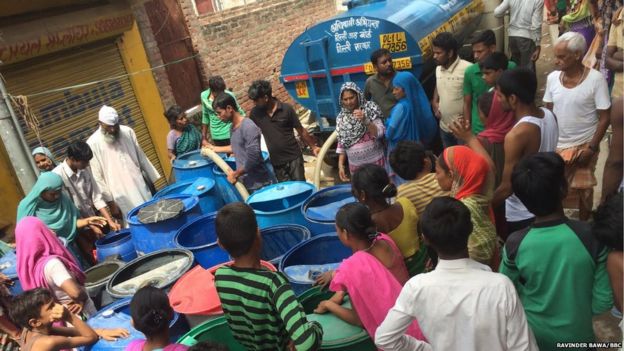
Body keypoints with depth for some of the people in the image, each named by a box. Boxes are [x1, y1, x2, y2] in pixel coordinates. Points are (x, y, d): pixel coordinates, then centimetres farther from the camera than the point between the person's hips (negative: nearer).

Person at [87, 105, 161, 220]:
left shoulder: (127, 132, 3)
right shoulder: (93, 144, -9)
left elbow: (141, 158, 11)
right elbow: (97, 178, -7)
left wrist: (152, 180, 11)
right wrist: (110, 202, -8)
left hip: (141, 189, 4)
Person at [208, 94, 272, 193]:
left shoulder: (249, 127, -21)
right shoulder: (233, 127, 7)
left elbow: (253, 158, -25)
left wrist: (236, 174, -15)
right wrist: (215, 148, 24)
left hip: (258, 184, -8)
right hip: (245, 183, 8)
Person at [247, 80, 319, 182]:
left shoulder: (287, 109, -9)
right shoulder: (255, 113, -1)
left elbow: (301, 130, -3)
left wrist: (313, 147, -3)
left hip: (294, 158, -3)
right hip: (275, 162, 3)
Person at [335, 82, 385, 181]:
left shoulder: (370, 109, -6)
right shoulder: (341, 117, 3)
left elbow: (380, 133, -13)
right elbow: (341, 143, 9)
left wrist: (365, 120, -26)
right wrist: (340, 164, 3)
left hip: (375, 161, -3)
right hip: (354, 165, 3)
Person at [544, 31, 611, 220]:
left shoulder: (596, 79, -15)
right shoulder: (552, 78, -5)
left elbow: (604, 118, -11)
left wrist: (592, 148, -15)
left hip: (584, 146, -2)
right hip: (555, 145, 3)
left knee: (583, 190, 13)